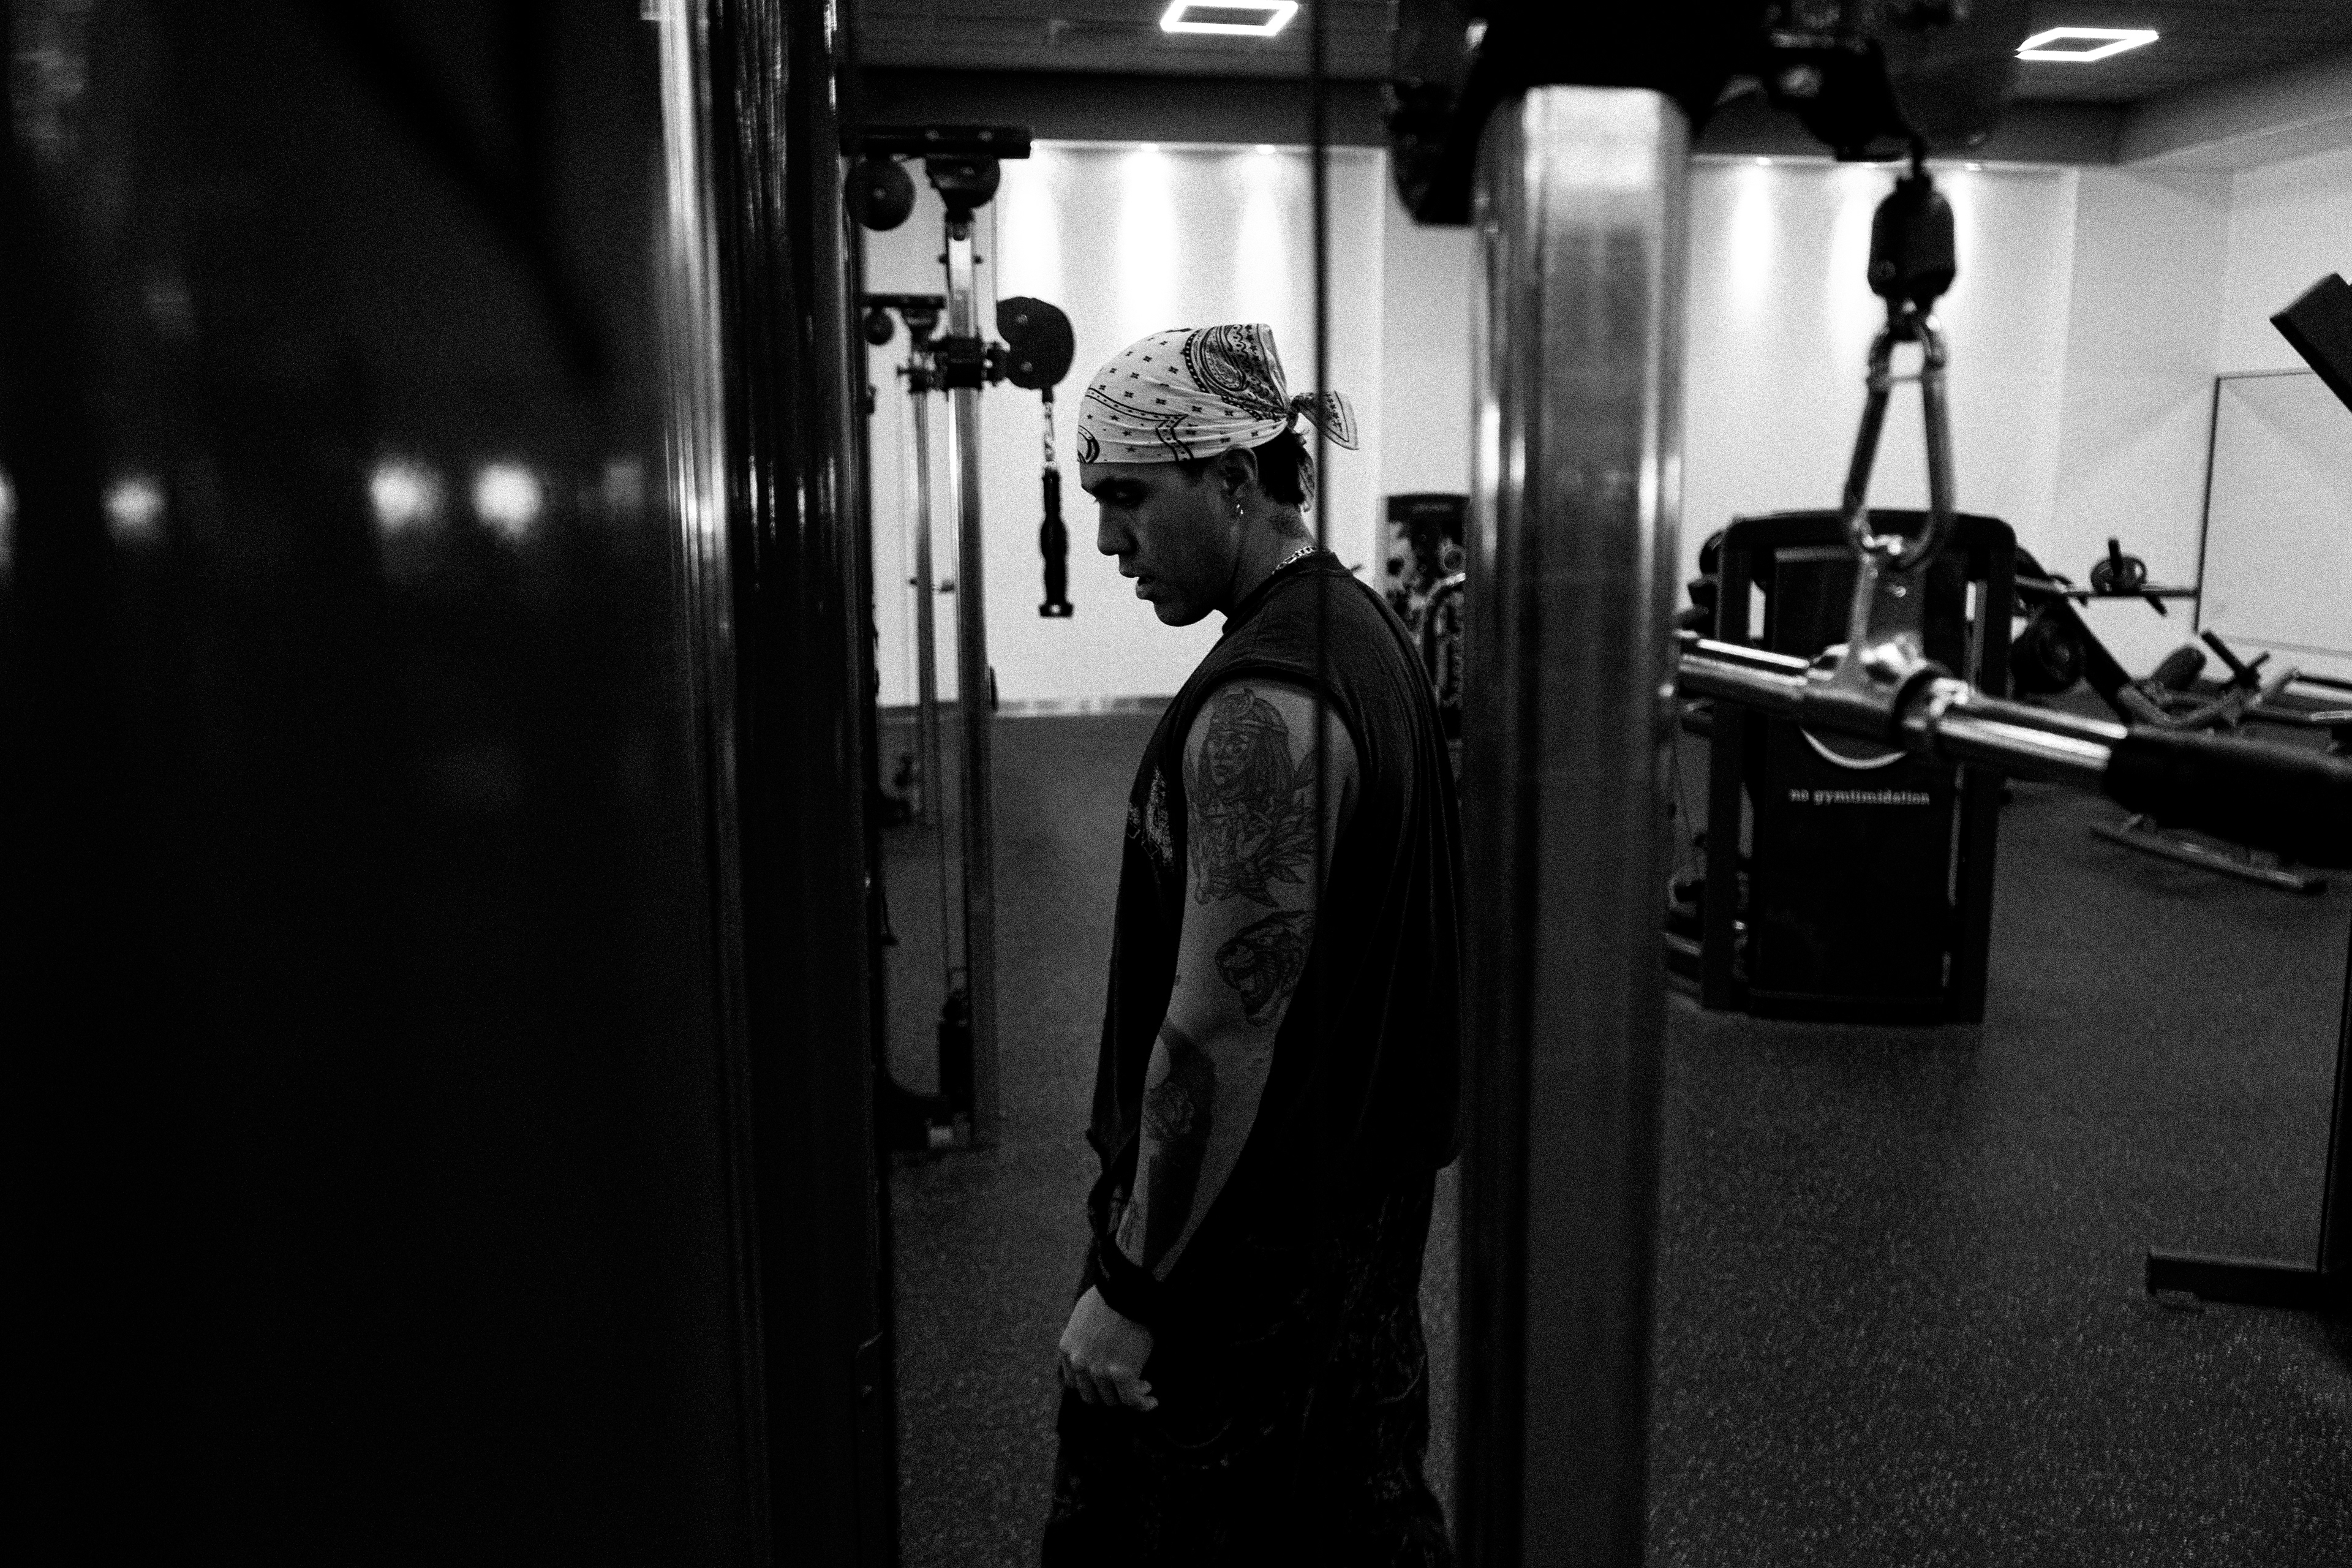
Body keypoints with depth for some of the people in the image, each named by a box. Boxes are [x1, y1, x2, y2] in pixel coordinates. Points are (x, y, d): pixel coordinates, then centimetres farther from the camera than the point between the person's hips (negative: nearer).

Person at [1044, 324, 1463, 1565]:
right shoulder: (1361, 623, 6)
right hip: (1362, 1201, 10)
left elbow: (1219, 1031, -26)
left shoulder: (1259, 709, -25)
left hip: (1242, 1248, -9)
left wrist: (1132, 1288, -18)